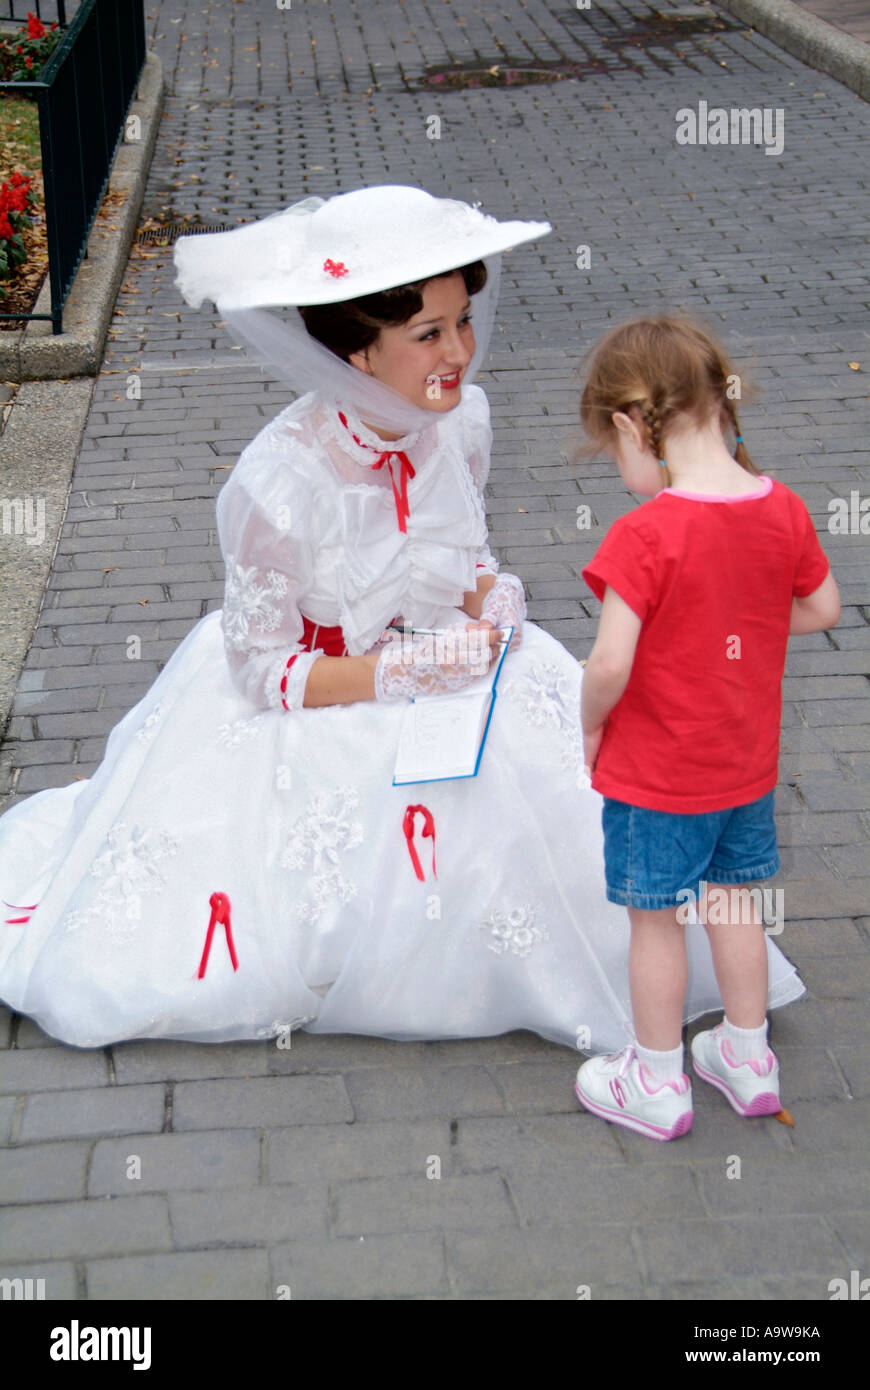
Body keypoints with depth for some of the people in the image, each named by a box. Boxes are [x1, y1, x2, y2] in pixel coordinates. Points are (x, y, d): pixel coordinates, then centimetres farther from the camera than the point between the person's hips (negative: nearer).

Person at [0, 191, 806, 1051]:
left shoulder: (462, 419, -9)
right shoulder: (275, 486, -29)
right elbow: (262, 672, -18)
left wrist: (493, 602, -13)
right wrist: (402, 673, -29)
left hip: (445, 679, 5)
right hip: (311, 717, -4)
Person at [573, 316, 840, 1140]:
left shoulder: (644, 536, -27)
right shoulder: (782, 510, -8)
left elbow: (610, 664, -29)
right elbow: (824, 609, 6)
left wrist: (591, 729, -10)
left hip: (655, 774, -6)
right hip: (748, 763, 6)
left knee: (656, 920, 11)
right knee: (734, 903, 23)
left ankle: (657, 1084, 27)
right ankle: (749, 1060, 38)